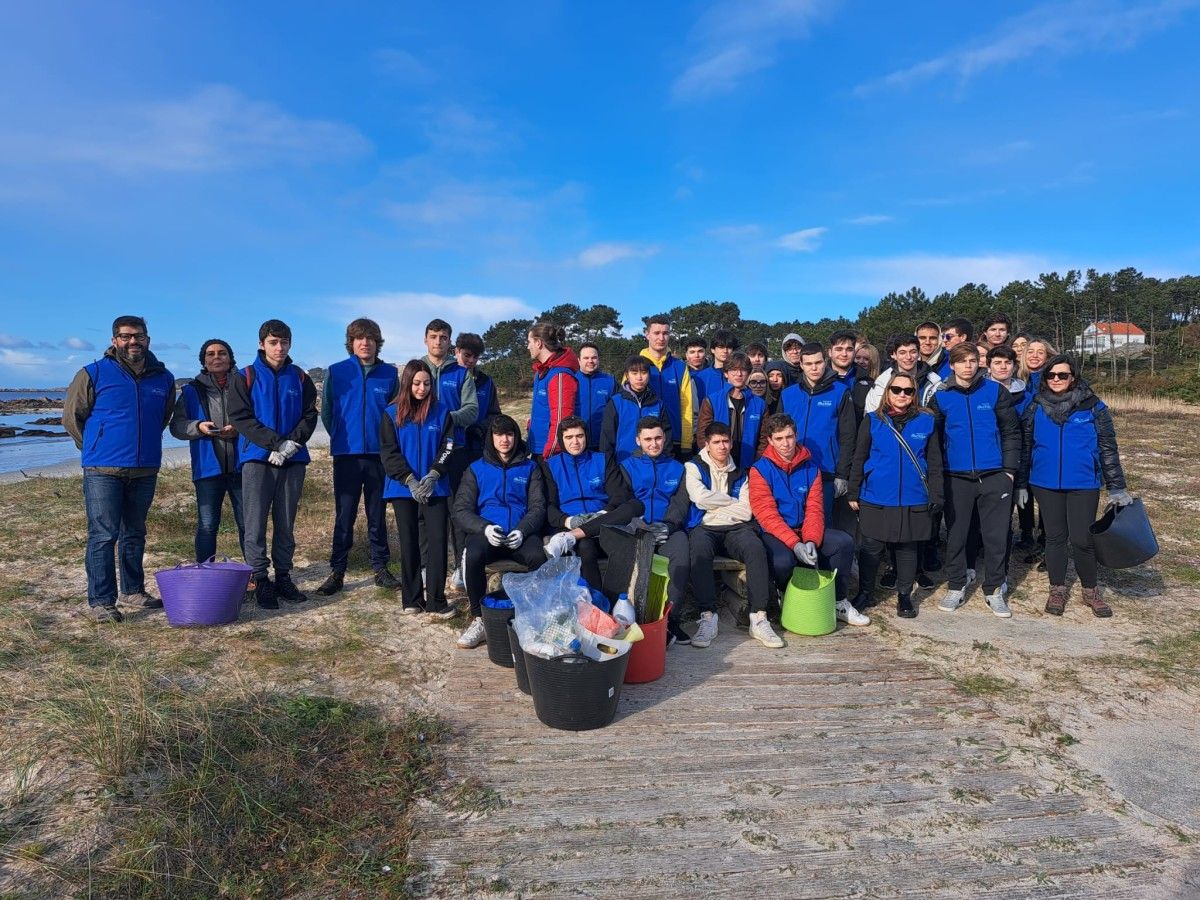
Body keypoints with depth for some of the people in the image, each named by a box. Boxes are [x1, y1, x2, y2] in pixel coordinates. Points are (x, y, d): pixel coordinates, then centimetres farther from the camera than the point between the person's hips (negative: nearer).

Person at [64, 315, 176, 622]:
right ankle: (100, 602, 0)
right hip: (103, 470, -4)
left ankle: (133, 591, 27)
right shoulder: (94, 374, -4)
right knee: (103, 535, -6)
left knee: (135, 534, 15)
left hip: (145, 470, 4)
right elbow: (71, 416, 3)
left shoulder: (164, 378, 7)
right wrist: (96, 449, 7)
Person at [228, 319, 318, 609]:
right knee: (256, 523, -3)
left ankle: (283, 577, 18)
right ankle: (260, 580, 5)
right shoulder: (247, 377, 2)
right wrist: (276, 442, -15)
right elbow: (240, 417, -6)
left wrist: (292, 442, -12)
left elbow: (310, 415, 5)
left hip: (294, 460, 3)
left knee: (286, 524, 9)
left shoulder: (299, 377, 10)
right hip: (257, 459, -2)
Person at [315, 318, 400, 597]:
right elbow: (326, 412, 8)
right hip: (346, 454, -1)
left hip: (380, 454, 1)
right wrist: (342, 437, 10)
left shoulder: (389, 373, 4)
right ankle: (337, 571, 11)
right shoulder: (336, 372, 0)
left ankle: (381, 568, 19)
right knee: (344, 515, 3)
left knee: (378, 514, 9)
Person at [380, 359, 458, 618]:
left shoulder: (441, 412, 5)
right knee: (409, 543, 6)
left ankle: (437, 601, -1)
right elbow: (389, 453, -2)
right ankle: (411, 600, 15)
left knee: (438, 540, -6)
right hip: (403, 488, 0)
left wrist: (433, 475, -14)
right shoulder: (392, 413, 3)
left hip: (435, 487, 0)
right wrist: (410, 481, -13)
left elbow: (447, 448, 1)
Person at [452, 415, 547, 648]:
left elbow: (538, 507, 9)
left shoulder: (529, 467, 20)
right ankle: (479, 619, -16)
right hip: (485, 532, 0)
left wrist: (523, 530, -13)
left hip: (521, 533, 0)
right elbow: (461, 510, 8)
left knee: (538, 557, -35)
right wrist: (484, 528, -14)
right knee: (473, 556, -35)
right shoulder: (476, 469, 18)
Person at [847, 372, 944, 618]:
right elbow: (859, 459, 4)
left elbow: (935, 463, 5)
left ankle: (904, 596, 25)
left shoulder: (926, 422, 3)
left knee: (908, 548, 11)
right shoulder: (872, 421, 1)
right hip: (875, 499, 0)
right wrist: (853, 493, 1)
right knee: (871, 548, 6)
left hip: (913, 501, 1)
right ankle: (865, 593, 22)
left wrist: (936, 496, -2)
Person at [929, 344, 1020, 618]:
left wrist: (1010, 468, -2)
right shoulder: (940, 397, 1)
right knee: (955, 535, 8)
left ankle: (994, 590, 18)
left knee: (996, 535, 5)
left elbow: (1011, 431, 3)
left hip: (994, 476, 0)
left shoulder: (995, 391, 1)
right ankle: (956, 587, 21)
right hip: (956, 478, 0)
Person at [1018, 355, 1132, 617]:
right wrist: (1021, 484, 7)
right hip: (1046, 483, 2)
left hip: (1083, 483, -2)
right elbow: (1025, 447, 8)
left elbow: (1108, 448, 0)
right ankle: (1058, 590, 22)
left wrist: (1117, 487, -2)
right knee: (1054, 537, 9)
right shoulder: (1036, 407, 4)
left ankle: (1090, 590, 17)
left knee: (1082, 539, -3)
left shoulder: (1093, 406, -1)